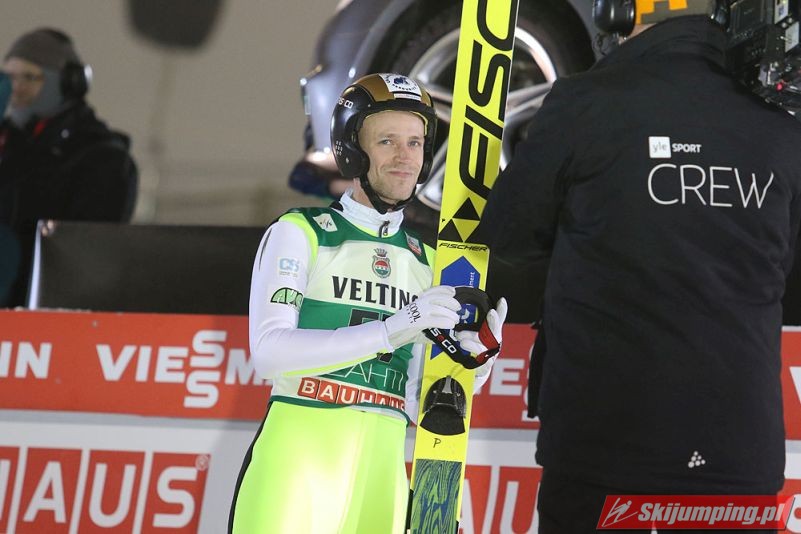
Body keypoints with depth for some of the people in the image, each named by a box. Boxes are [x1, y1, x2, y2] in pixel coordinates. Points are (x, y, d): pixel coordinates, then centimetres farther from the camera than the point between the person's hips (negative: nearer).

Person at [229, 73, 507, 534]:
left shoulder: (427, 264, 17)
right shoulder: (299, 233, 2)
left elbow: (414, 402, 15)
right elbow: (269, 352, -13)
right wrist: (389, 330, -22)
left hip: (383, 471, 5)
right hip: (297, 458, -5)